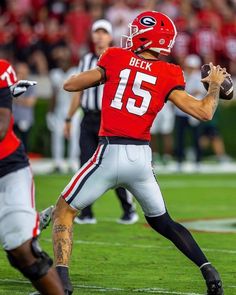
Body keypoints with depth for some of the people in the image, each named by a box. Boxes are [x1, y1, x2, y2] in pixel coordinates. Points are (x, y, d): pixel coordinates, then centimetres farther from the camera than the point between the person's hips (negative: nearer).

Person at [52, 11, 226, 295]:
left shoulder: (116, 59, 1)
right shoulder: (168, 75, 3)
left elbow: (70, 84, 5)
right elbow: (204, 112, 0)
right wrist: (215, 85, 19)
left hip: (110, 152, -3)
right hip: (141, 157, 3)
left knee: (64, 211, 10)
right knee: (161, 221, 24)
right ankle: (208, 271, 12)